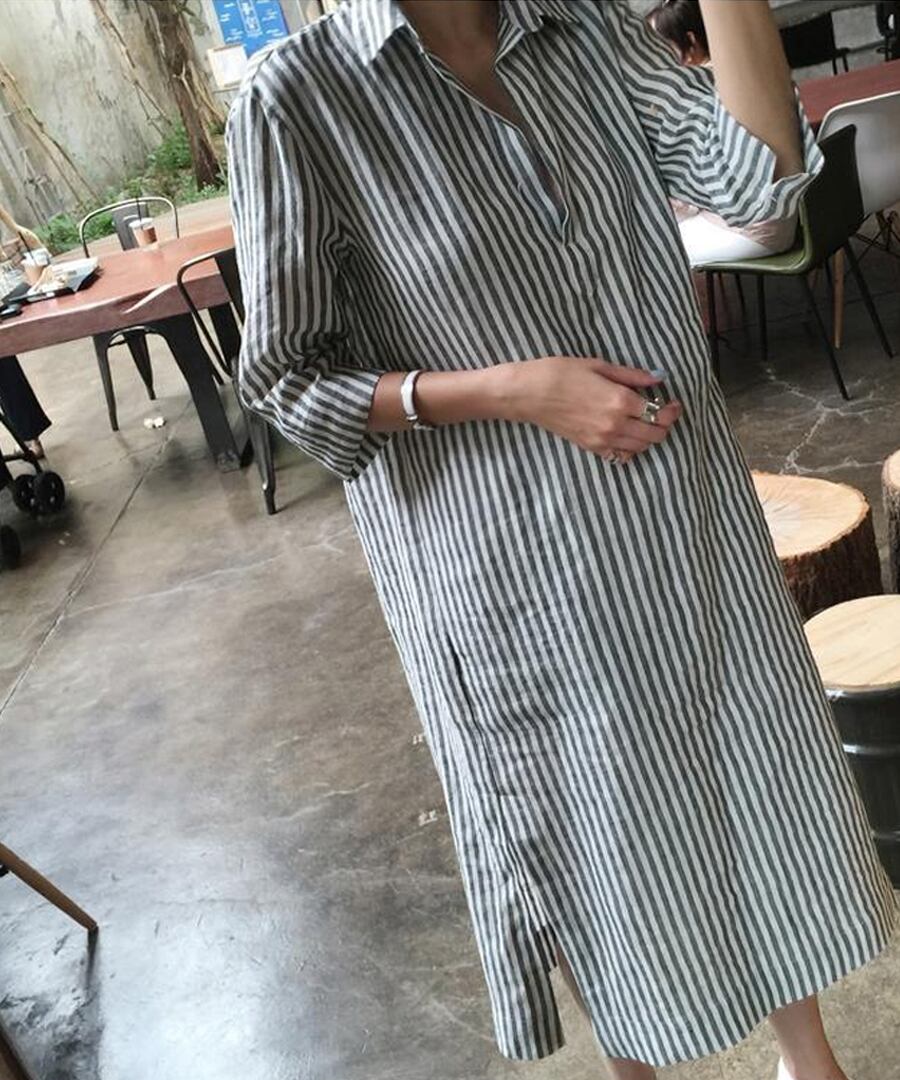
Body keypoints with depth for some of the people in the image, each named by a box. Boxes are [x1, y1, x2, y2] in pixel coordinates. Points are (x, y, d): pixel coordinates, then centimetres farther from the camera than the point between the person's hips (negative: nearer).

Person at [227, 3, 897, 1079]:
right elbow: (288, 376, -9)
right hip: (507, 565, -4)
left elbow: (756, 176, -8)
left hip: (683, 511, 5)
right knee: (594, 839, 16)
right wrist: (515, 392, -19)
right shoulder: (297, 97, -11)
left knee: (759, 788, 19)